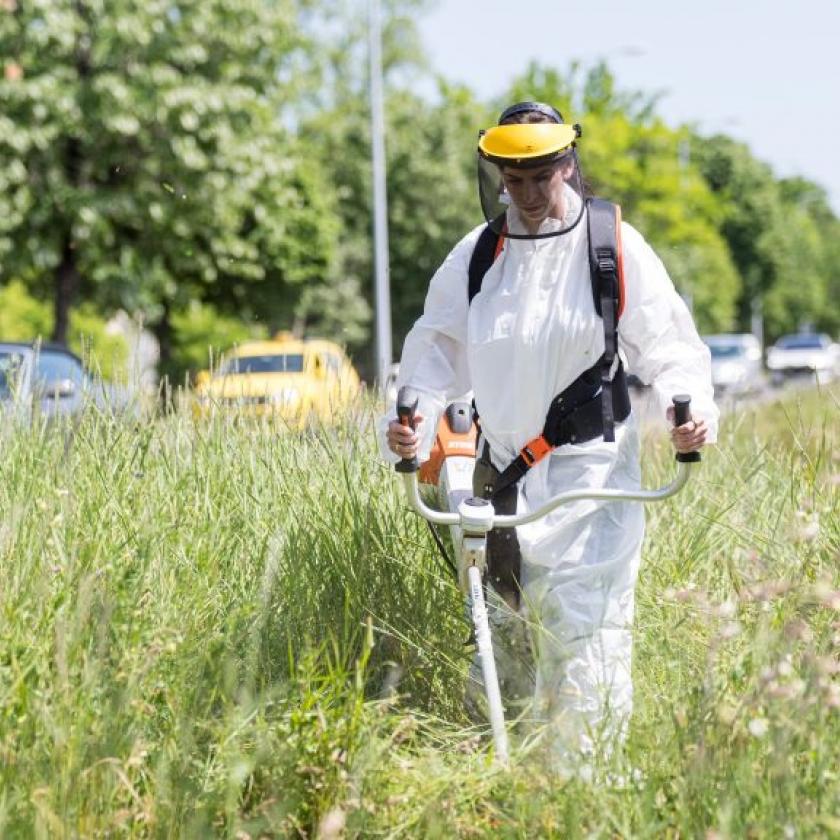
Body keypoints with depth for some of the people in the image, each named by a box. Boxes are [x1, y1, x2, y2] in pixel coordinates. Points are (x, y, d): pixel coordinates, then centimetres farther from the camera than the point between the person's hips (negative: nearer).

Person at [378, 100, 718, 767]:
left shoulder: (616, 247, -2)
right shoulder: (476, 255, 8)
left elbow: (666, 343, 0)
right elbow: (438, 350, 12)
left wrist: (689, 407, -19)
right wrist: (411, 422, -6)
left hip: (592, 476, -4)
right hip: (503, 474, 4)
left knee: (589, 631, -11)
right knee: (536, 630, 10)